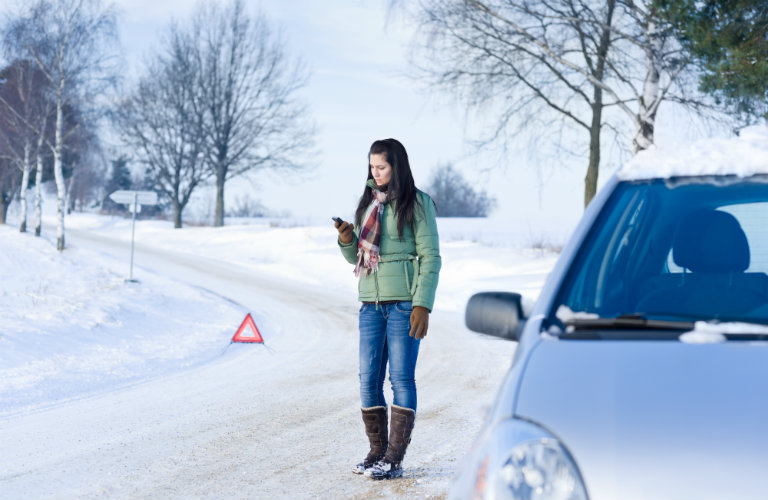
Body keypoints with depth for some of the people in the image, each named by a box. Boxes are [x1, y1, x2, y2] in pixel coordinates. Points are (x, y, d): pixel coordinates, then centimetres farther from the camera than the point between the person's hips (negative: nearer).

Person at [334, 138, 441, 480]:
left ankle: (394, 459, -1)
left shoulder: (417, 203, -3)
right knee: (368, 379, 3)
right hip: (371, 303, 6)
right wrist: (347, 240, -2)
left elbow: (430, 257, -6)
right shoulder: (367, 203, 14)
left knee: (401, 378, -3)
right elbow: (356, 257, 20)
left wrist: (423, 305, -14)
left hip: (404, 302, -6)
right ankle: (376, 452, 13)